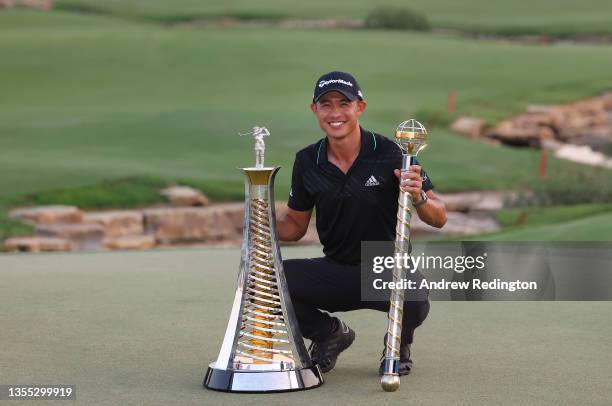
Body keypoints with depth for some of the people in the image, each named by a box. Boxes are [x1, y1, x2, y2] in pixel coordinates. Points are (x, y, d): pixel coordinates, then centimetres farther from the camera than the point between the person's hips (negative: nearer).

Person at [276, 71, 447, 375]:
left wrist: (418, 197, -31)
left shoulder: (391, 154, -12)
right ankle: (329, 333, 8)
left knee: (414, 304, -36)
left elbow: (439, 218, -9)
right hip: (335, 269, 3)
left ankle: (399, 343, 6)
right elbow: (295, 224, 11)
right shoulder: (307, 161, -1)